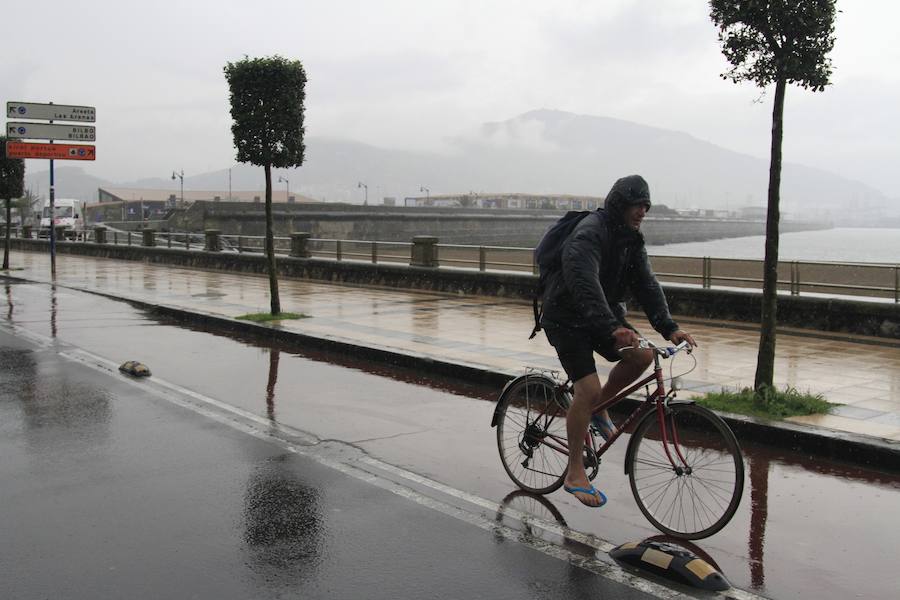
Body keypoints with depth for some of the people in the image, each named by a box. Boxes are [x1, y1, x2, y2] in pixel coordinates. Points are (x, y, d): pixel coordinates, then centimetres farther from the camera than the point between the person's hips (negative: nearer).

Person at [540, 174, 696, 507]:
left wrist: (669, 327, -15)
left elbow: (646, 284, -2)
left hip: (603, 315, 8)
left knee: (642, 355, -13)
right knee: (588, 389, -17)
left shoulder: (631, 239, 4)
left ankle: (599, 408, 12)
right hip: (567, 318, -8)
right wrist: (613, 328, -49)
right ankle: (575, 474, -5)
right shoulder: (588, 233, -23)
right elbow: (585, 285, -37)